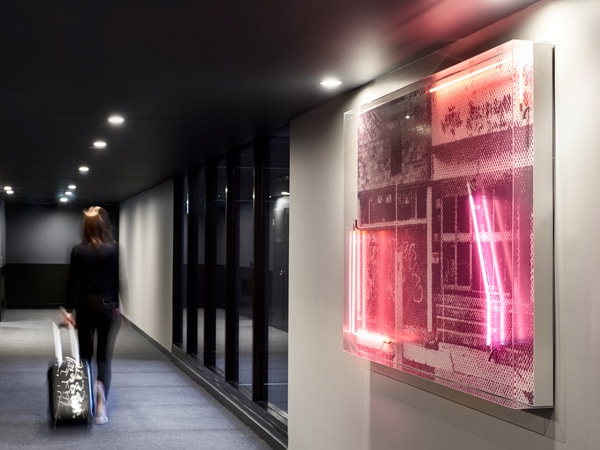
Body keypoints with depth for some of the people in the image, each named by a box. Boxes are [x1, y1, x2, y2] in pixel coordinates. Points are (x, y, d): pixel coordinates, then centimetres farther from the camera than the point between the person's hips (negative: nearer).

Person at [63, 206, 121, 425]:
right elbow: (117, 279, -3)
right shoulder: (113, 248, -7)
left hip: (84, 305, 1)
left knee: (85, 353, 15)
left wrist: (69, 310, -1)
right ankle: (100, 404, -20)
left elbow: (73, 281, -4)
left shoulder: (78, 249, -3)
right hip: (106, 305, -1)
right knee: (104, 356, 0)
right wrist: (116, 305, 8)